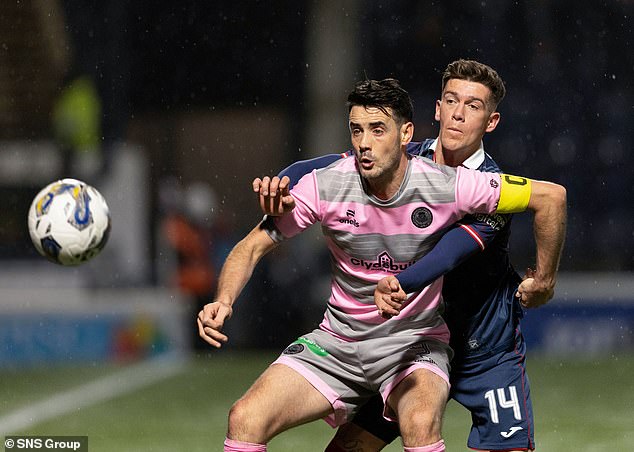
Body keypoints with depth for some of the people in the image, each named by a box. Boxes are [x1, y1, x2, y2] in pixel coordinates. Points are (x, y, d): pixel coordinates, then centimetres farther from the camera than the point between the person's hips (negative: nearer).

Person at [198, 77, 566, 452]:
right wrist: (224, 302, -21)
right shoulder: (324, 187, -13)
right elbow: (252, 247, -3)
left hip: (415, 345, -2)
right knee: (245, 420, -17)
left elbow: (550, 195, -7)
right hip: (338, 342, 2)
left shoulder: (447, 187, -17)